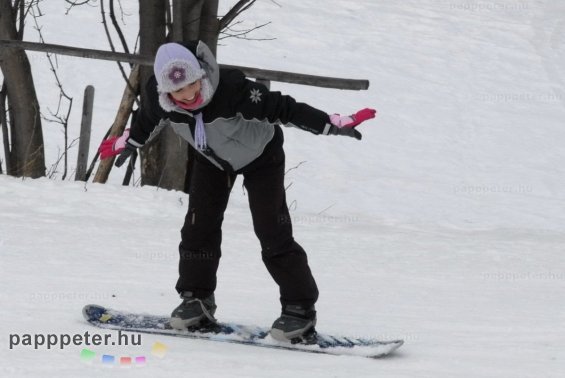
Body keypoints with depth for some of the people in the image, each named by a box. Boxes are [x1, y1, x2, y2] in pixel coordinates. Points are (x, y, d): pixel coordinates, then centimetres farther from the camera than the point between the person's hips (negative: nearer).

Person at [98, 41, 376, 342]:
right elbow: (148, 119, -2)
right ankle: (196, 299, 16)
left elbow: (280, 108, -36)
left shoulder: (231, 89, -43)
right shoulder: (159, 99, -27)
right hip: (211, 158, 4)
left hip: (260, 155, -4)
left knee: (272, 232, -9)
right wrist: (130, 142, 17)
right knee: (199, 226, -1)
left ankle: (300, 308, -2)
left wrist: (334, 124, -36)